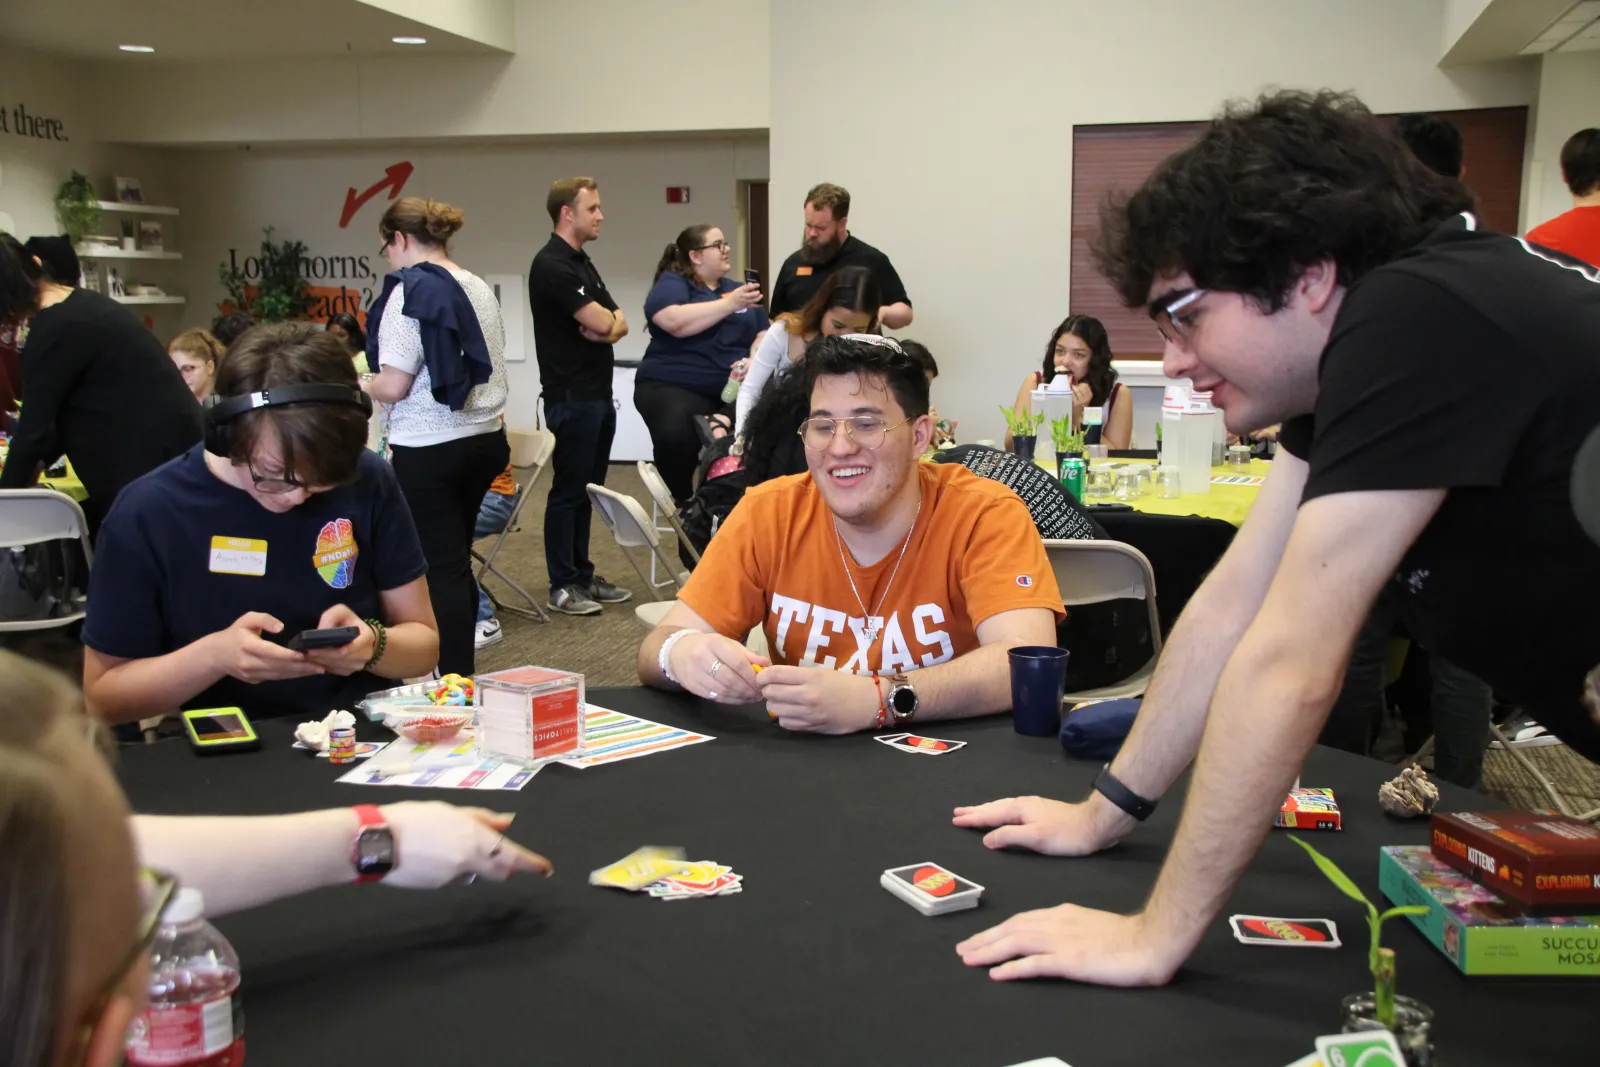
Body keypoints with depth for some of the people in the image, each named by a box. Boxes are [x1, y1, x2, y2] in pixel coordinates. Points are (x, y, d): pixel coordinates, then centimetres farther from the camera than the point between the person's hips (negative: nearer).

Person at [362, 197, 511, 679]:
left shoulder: (411, 290, -12)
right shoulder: (479, 288, 9)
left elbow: (394, 385, -17)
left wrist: (362, 385, 4)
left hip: (429, 449, -8)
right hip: (485, 439, 8)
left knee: (441, 570, -1)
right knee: (456, 561, 18)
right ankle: (462, 668, 27)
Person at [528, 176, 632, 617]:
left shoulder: (582, 262, 16)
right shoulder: (551, 265, -14)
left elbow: (618, 323, 11)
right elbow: (600, 322, -21)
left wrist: (605, 325, -11)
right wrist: (606, 321, 2)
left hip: (598, 394, 9)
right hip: (571, 397, -9)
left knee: (587, 490, 13)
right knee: (568, 490, -2)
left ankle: (583, 575, 21)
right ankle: (562, 587, 5)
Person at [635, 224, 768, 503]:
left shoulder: (736, 288, 22)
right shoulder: (671, 283, 4)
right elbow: (676, 322, -16)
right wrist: (730, 304, -14)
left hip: (733, 389, 5)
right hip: (674, 386, -4)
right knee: (676, 436, -37)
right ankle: (683, 503, -9)